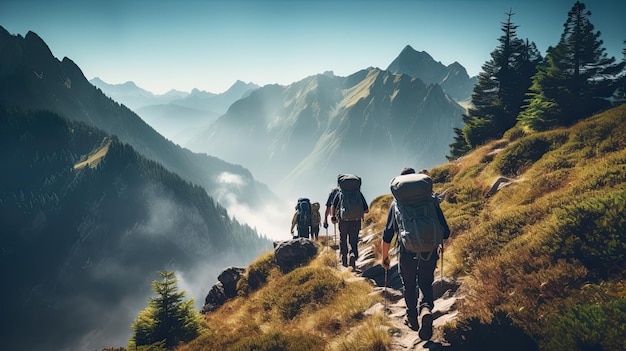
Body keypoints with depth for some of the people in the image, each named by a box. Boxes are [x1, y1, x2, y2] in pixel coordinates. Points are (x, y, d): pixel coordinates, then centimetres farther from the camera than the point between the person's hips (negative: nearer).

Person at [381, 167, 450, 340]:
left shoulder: (396, 204, 0)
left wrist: (385, 256, 13)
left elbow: (387, 234, 1)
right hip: (430, 253, 1)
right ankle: (426, 309, -10)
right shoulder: (431, 200, 2)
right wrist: (441, 244, 24)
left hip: (407, 253, 0)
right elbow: (445, 230, 3)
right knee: (426, 284, 17)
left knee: (409, 287, 20)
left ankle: (412, 319, 31)